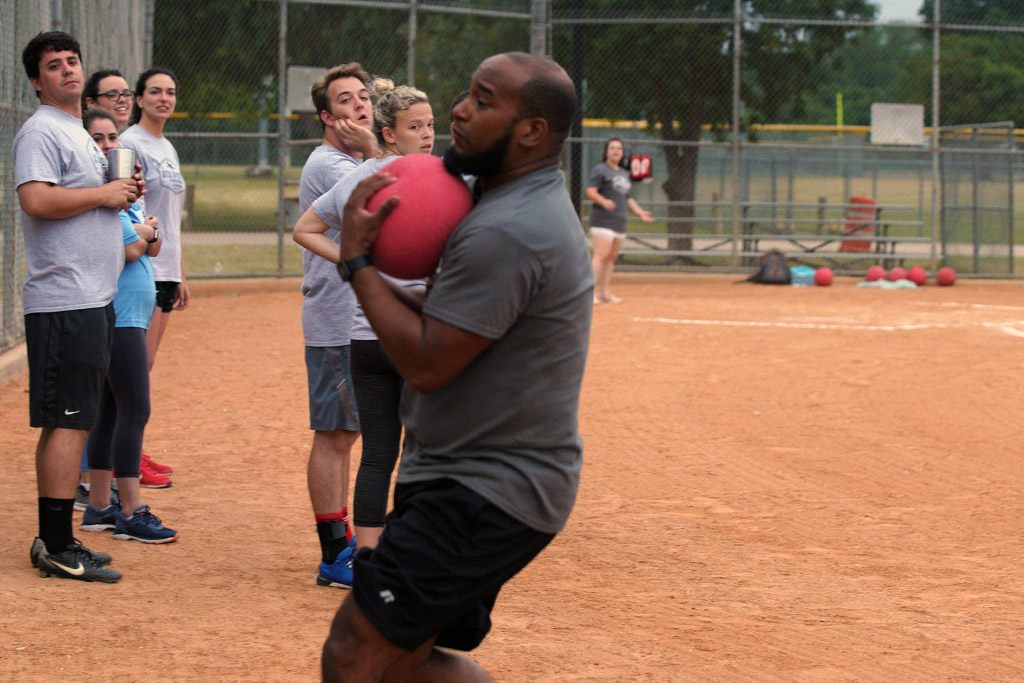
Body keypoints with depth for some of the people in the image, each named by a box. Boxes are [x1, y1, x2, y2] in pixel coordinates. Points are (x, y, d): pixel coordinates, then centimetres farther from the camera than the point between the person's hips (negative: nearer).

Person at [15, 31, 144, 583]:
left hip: (92, 299, 10)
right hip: (65, 302, -10)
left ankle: (53, 542, 17)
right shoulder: (41, 132, -10)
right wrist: (105, 194, -15)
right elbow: (36, 200, -24)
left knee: (64, 423, 12)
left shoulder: (80, 134, 21)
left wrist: (123, 192, 10)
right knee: (68, 422, -11)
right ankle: (57, 547, -10)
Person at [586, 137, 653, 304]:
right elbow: (590, 191, -13)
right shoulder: (600, 170, -3)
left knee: (611, 258, 8)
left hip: (619, 221, 8)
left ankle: (604, 292, 12)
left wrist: (640, 212, 19)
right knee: (601, 256, -15)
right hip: (603, 220, -8)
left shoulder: (625, 174, 21)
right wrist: (604, 202, -29)